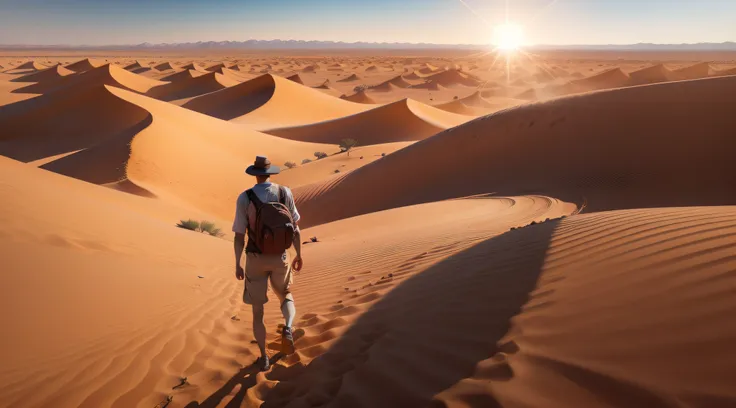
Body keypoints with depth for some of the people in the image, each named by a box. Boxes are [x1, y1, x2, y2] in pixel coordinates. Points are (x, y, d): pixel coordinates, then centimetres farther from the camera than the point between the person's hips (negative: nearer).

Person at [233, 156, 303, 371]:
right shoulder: (285, 192, -6)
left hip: (255, 259, -1)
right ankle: (288, 329, -5)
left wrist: (237, 265, 1)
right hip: (279, 257, 2)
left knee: (257, 309, 14)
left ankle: (264, 357, 19)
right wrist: (298, 255, 12)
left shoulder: (244, 198, -13)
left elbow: (239, 236, -10)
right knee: (286, 296, 26)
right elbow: (295, 227, -1)